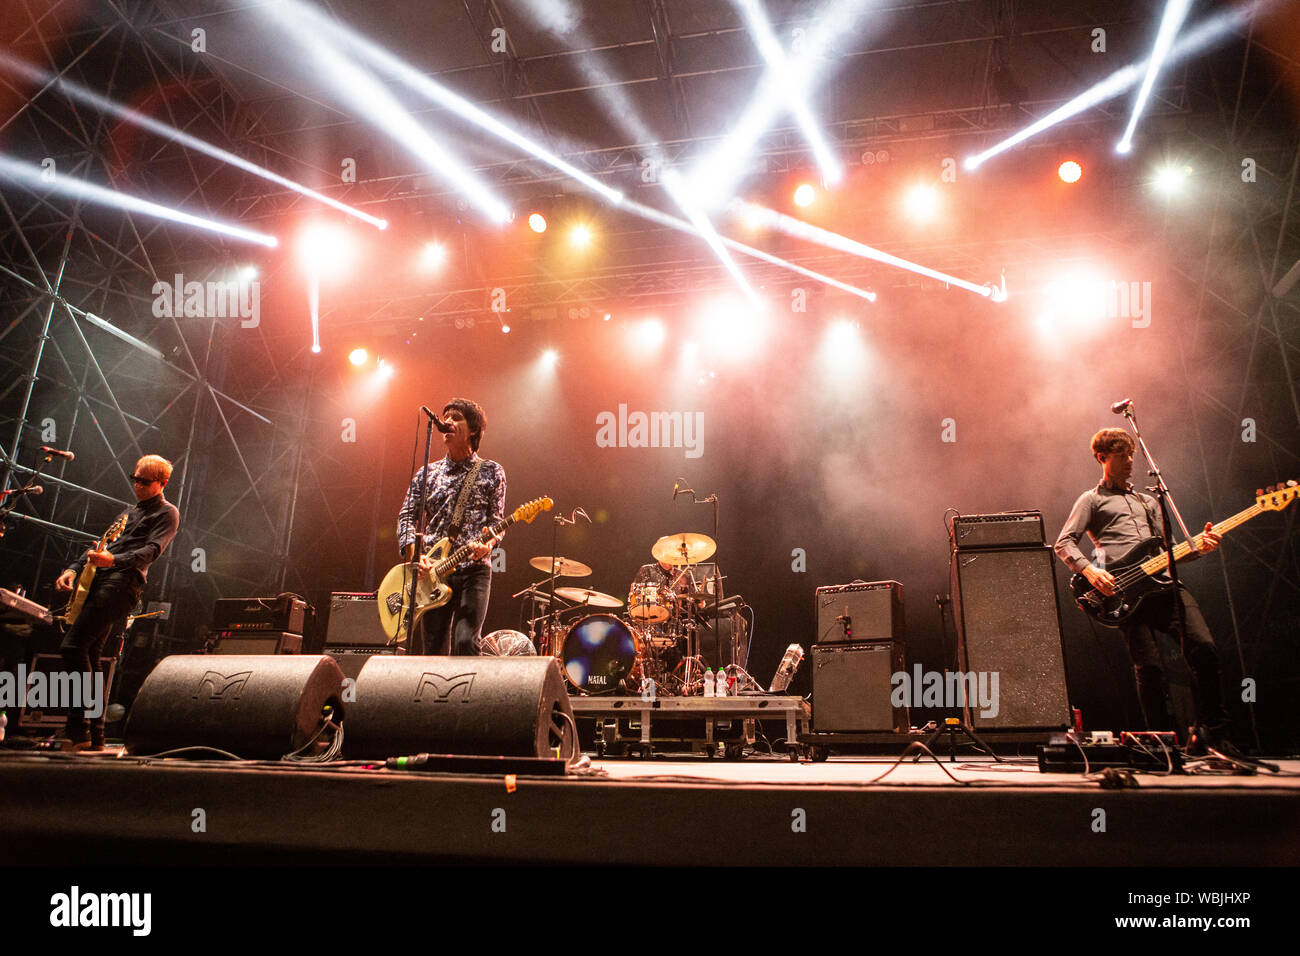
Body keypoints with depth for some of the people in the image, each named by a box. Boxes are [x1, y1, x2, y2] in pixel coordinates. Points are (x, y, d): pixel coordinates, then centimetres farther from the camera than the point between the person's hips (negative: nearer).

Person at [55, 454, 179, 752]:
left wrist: (113, 560, -30)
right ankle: (94, 735, 11)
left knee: (72, 646, -17)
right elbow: (101, 547, 29)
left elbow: (151, 550, -13)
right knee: (90, 656, 6)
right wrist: (74, 569, 12)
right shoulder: (131, 512, 29)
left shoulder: (167, 513, 3)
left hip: (123, 582, -9)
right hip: (98, 581, 9)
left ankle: (79, 729, -13)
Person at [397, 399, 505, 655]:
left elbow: (497, 520, 5)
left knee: (466, 642, -17)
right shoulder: (427, 473, 15)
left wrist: (487, 544, -17)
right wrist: (414, 553, -9)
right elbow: (406, 516, 9)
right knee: (434, 651, 3)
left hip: (473, 569, -3)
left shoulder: (491, 472, 9)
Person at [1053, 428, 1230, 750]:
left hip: (1163, 581, 5)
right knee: (1149, 668, -10)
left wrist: (1198, 547, 10)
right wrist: (1089, 570, -12)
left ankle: (1214, 733, -2)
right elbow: (1064, 543, 4)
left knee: (1204, 647, -14)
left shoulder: (1147, 502, 33)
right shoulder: (1092, 500, 15)